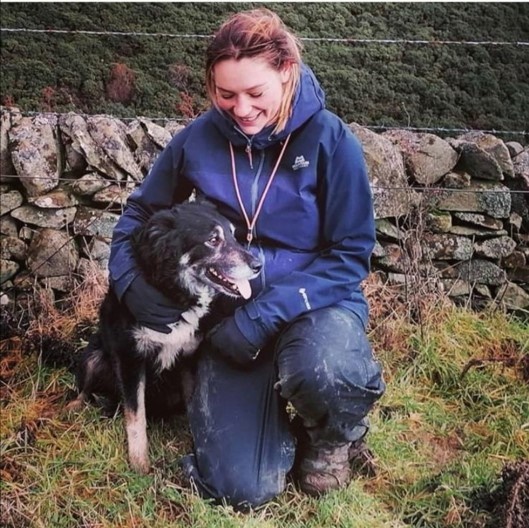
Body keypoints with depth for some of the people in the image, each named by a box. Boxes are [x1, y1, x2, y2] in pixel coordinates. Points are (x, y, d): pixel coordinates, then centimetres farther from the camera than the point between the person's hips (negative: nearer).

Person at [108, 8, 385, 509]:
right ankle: (285, 420, 21)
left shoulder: (329, 138, -13)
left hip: (316, 299, -1)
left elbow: (350, 255, -11)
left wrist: (266, 313, -23)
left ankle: (335, 434, -1)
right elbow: (139, 212, 10)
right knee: (240, 488, -14)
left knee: (320, 370, -40)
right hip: (231, 309, 2)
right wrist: (130, 280, -10)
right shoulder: (198, 138, -6)